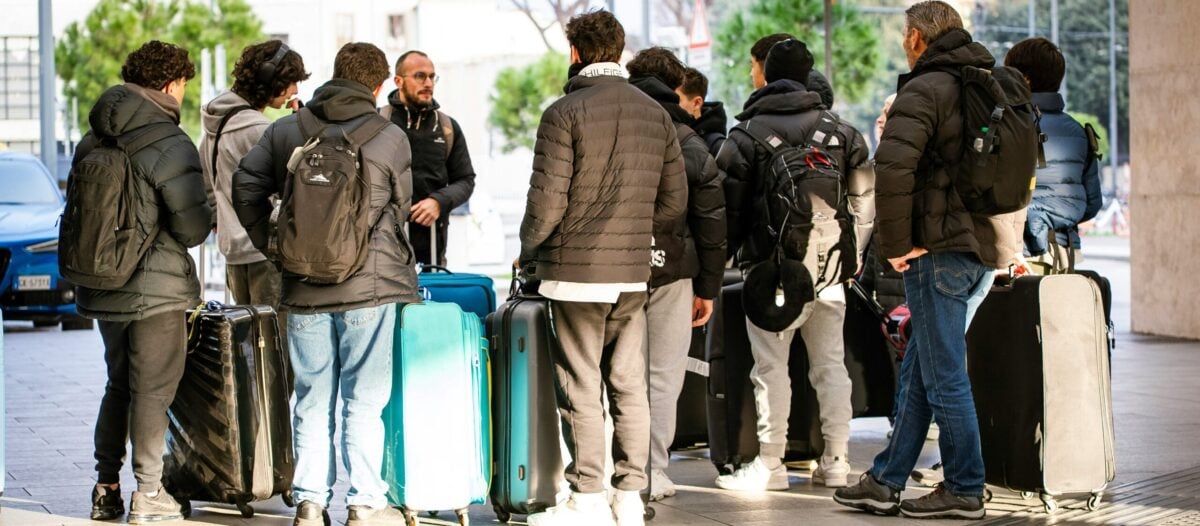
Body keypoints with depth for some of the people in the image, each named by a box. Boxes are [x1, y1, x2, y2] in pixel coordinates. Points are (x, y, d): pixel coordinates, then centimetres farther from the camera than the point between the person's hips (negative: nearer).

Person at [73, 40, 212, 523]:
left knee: (118, 385, 18)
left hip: (101, 286, 6)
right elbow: (192, 228, -17)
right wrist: (210, 216, 3)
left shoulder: (92, 142, 6)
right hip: (157, 288, -6)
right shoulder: (171, 145, -16)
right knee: (152, 390, 3)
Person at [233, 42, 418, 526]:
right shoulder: (390, 138, -4)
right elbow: (399, 208, 5)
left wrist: (270, 244, 13)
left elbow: (246, 187, 3)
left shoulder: (285, 131, 5)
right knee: (364, 401, 3)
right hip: (368, 287, -3)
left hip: (303, 289, 3)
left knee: (312, 400, 11)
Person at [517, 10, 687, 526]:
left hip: (575, 272, -5)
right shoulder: (656, 113, 9)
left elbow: (547, 202, -13)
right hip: (633, 273, 5)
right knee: (629, 387, 10)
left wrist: (528, 251, 3)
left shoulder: (566, 112, -10)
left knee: (581, 390, 0)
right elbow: (674, 202, 10)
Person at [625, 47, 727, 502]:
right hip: (671, 274, 0)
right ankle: (653, 476, 5)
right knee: (664, 376, 5)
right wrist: (708, 288, 11)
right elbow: (712, 225, 5)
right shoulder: (691, 146, 3)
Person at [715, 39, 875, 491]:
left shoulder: (747, 134, -4)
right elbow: (864, 200, 9)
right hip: (831, 265, 4)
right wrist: (851, 256, 17)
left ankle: (770, 465, 2)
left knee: (770, 365, 0)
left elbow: (726, 204, -4)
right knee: (830, 363, 11)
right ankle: (836, 461, 14)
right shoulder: (840, 131, 7)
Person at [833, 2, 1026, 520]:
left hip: (942, 249, -9)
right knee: (918, 370, 14)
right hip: (987, 249, 9)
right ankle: (885, 481, 20)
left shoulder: (925, 90, -10)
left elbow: (893, 166, -23)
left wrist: (896, 244, -14)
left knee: (944, 375, -1)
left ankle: (965, 491, 4)